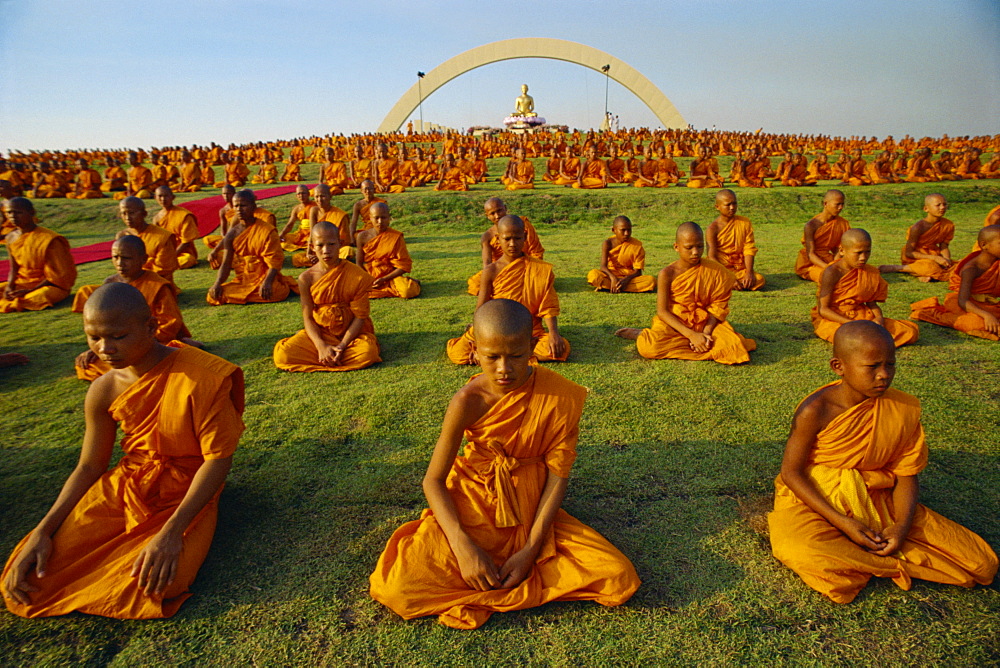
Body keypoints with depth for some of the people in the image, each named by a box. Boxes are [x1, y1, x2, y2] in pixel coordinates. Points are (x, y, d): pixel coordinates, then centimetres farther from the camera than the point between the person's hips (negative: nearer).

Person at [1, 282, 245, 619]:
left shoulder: (199, 377, -23)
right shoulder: (104, 390, -4)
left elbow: (218, 458, -19)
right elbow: (89, 467, 6)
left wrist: (172, 530, -27)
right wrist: (43, 531, -7)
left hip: (187, 493, -4)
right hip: (124, 486, 5)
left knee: (149, 587, -28)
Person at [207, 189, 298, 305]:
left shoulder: (267, 231, -10)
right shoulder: (232, 234, 3)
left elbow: (274, 261, -16)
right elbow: (226, 264, 2)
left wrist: (267, 282, -32)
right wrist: (218, 284, -15)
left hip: (263, 277, -4)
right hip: (242, 280, 4)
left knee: (275, 293, -33)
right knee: (213, 295, -12)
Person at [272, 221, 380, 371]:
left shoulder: (357, 275, -12)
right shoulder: (306, 278, -7)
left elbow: (360, 316, -12)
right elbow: (308, 318, -5)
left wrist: (342, 346, -22)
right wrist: (321, 346, -23)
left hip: (351, 332, 0)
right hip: (320, 332, 1)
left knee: (367, 353, -35)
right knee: (282, 355, -23)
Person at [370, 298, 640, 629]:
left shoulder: (560, 396, -15)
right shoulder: (469, 402, -17)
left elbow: (557, 476, -10)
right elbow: (433, 480, -13)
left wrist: (531, 549, -18)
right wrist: (464, 547, -25)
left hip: (534, 512, 2)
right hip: (473, 505, -1)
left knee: (619, 579, -16)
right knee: (397, 588, -23)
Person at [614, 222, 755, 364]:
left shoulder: (714, 271, 0)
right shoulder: (667, 274, -8)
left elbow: (718, 306, -1)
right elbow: (662, 311, -13)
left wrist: (706, 332, -19)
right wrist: (691, 335, -22)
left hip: (705, 322, 4)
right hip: (674, 323, -4)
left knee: (732, 346, -27)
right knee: (649, 348, -35)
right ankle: (641, 334, 4)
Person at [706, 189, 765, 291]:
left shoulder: (745, 222, 6)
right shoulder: (713, 228, -6)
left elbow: (749, 250, 0)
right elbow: (712, 257, -13)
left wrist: (749, 273, -15)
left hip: (740, 268, 4)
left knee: (759, 280, -23)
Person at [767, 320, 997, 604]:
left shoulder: (903, 409, -5)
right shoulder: (816, 410, -18)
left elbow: (906, 475, 3)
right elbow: (791, 472, -14)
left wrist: (903, 524, -15)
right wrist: (842, 522, -21)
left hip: (878, 501, 5)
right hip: (815, 499, -4)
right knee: (801, 554, -38)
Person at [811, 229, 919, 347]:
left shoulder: (869, 273, 6)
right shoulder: (832, 273, -16)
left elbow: (871, 302, 12)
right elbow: (823, 309, -18)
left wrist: (879, 317, -11)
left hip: (861, 317, 6)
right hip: (833, 319, -6)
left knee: (912, 332, -3)